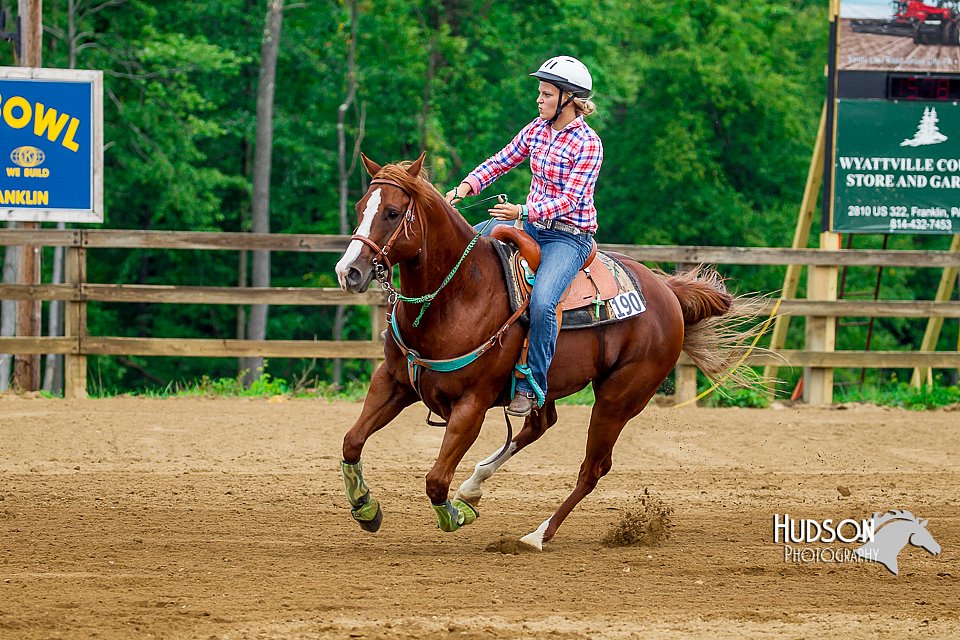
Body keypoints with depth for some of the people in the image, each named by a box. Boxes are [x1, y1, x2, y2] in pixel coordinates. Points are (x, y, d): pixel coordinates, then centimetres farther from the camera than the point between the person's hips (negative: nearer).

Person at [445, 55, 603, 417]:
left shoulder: (587, 144, -16)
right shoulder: (537, 130, 5)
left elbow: (568, 201, -21)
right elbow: (501, 161, 10)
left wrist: (523, 212, -34)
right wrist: (468, 185, -7)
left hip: (569, 236, -8)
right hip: (531, 222, 8)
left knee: (541, 302, -30)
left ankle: (532, 387, -20)